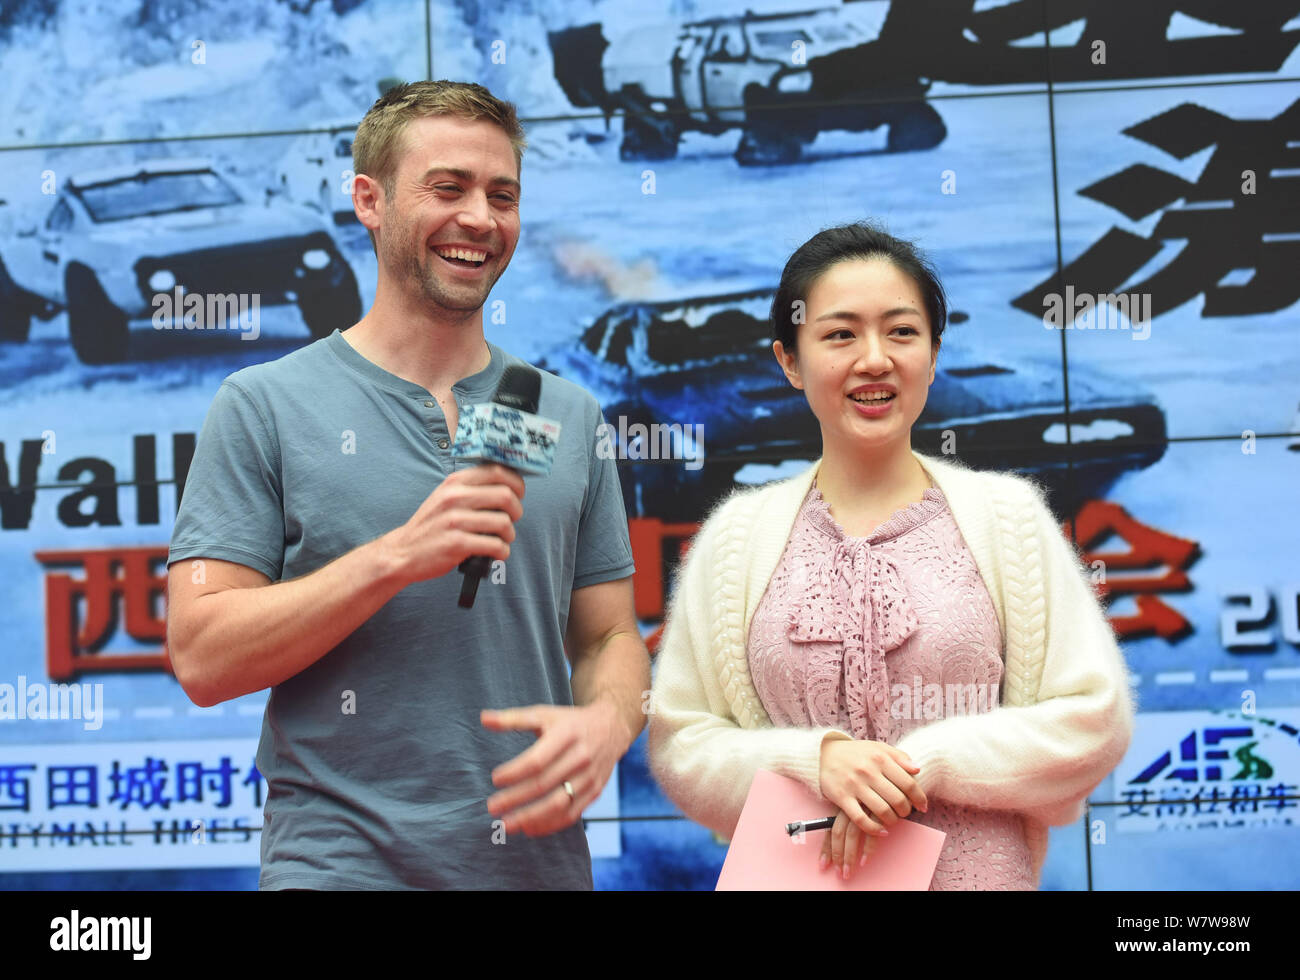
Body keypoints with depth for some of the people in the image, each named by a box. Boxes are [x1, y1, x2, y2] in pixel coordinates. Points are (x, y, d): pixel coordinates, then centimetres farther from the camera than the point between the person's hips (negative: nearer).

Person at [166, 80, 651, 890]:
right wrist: (397, 556, -19)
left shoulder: (571, 418, 8)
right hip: (341, 861, -3)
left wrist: (606, 723, -12)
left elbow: (610, 638, 10)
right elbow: (203, 657, -10)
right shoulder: (267, 407, -3)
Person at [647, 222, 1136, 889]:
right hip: (796, 875, 0)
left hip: (980, 870, 0)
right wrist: (815, 761, -18)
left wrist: (921, 765, -14)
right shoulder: (738, 535, -1)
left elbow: (1093, 718, -4)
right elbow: (679, 743, -2)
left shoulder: (1006, 515, -1)